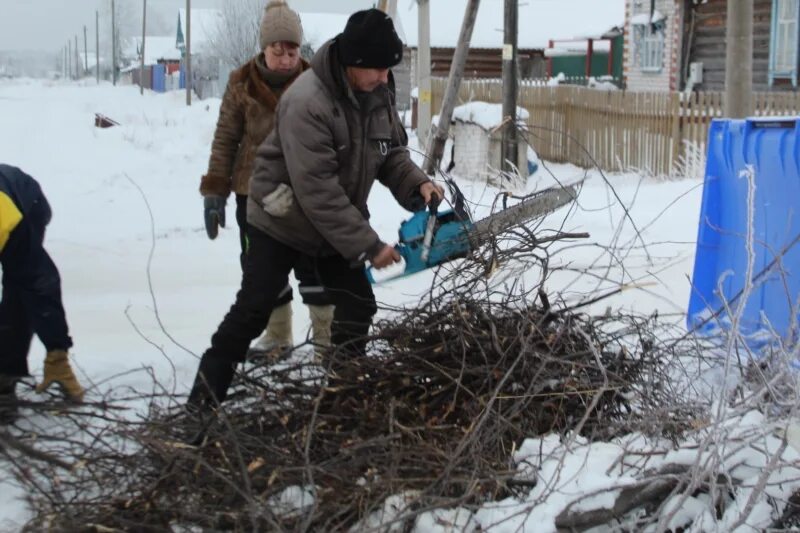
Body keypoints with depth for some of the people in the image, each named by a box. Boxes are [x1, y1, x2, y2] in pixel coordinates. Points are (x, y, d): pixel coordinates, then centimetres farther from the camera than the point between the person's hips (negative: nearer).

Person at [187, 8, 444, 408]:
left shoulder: (378, 92, -9)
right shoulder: (307, 103, -32)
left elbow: (392, 151, 4)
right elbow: (317, 190, -33)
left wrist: (415, 184, -18)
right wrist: (367, 245, -30)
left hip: (339, 223, 7)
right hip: (284, 221, -6)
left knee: (358, 305, 5)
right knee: (253, 308, 0)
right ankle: (206, 394, 13)